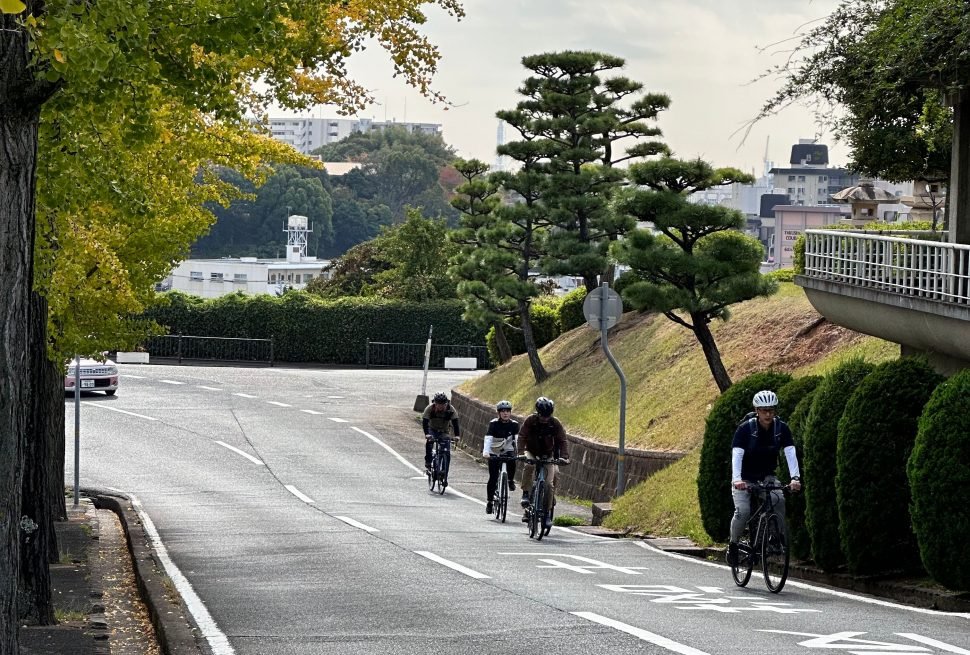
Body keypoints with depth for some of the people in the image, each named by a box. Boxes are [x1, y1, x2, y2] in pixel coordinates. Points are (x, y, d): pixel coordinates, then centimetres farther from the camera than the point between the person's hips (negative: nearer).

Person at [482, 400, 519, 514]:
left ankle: (510, 480, -4)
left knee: (512, 461, -32)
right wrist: (485, 452, -43)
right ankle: (489, 502, 5)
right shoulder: (494, 423, -16)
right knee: (493, 478, -8)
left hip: (507, 450, 1)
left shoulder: (514, 424, -10)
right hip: (494, 452, -1)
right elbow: (488, 438, -28)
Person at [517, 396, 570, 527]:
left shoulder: (555, 423, -14)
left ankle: (547, 512, -3)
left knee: (549, 483, -13)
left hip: (548, 455, 1)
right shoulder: (530, 420, -17)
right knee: (529, 465, -36)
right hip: (531, 452, -1)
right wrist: (521, 452, -37)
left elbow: (562, 441, -14)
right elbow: (522, 437, -21)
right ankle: (526, 494, -26)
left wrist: (564, 457, -29)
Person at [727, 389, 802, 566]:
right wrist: (737, 479, -46)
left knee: (779, 500, -26)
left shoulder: (781, 428, -12)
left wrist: (795, 477, -37)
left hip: (767, 476, 3)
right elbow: (737, 455, -29)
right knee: (743, 511, -23)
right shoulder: (745, 428, -20)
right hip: (744, 478, -3)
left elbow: (790, 453, -21)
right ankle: (733, 545, 0)